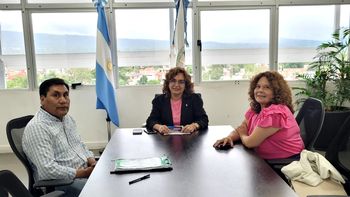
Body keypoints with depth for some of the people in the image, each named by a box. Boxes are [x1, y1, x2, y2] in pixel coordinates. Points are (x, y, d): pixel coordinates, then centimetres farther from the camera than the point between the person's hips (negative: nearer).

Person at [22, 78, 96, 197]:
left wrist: (92, 161, 0)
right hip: (62, 184, -9)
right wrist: (83, 173, -20)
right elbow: (48, 170, -25)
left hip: (87, 171, 9)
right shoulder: (36, 127, -17)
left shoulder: (67, 118, 12)